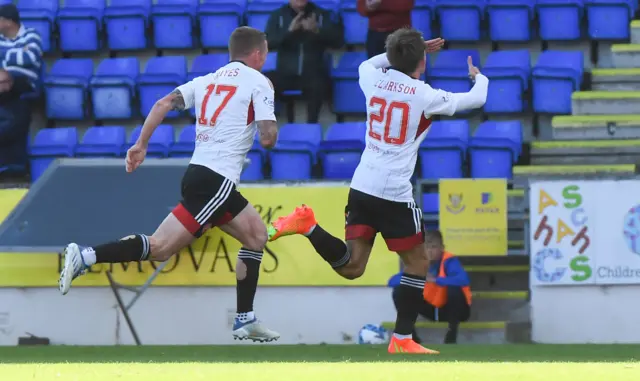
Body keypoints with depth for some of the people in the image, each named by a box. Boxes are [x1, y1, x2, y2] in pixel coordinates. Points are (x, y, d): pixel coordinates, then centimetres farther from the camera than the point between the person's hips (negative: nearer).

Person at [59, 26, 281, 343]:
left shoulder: (208, 81, 20)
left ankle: (245, 321, 16)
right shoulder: (258, 83, 0)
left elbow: (163, 104, 8)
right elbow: (268, 139, -8)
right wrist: (270, 122, 14)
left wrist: (140, 145, 10)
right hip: (216, 181, -8)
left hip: (198, 174, 9)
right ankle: (86, 257, -24)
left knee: (257, 235, 19)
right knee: (160, 247, -13)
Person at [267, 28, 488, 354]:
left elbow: (367, 64, 34)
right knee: (417, 263, 11)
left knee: (351, 267, 8)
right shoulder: (425, 96, -5)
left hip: (361, 188, 5)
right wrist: (479, 76, 32)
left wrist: (401, 53, 37)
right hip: (394, 194, -5)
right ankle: (402, 339, 8)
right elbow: (476, 100, 10)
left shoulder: (374, 80, 7)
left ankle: (306, 225, -13)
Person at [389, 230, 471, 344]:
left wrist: (436, 280, -45)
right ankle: (411, 336, -2)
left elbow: (463, 279, -43)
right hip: (432, 309, 5)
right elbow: (392, 281, -15)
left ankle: (452, 334, -20)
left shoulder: (449, 261, -23)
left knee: (454, 288, -36)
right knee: (399, 292, -10)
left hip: (452, 309, -5)